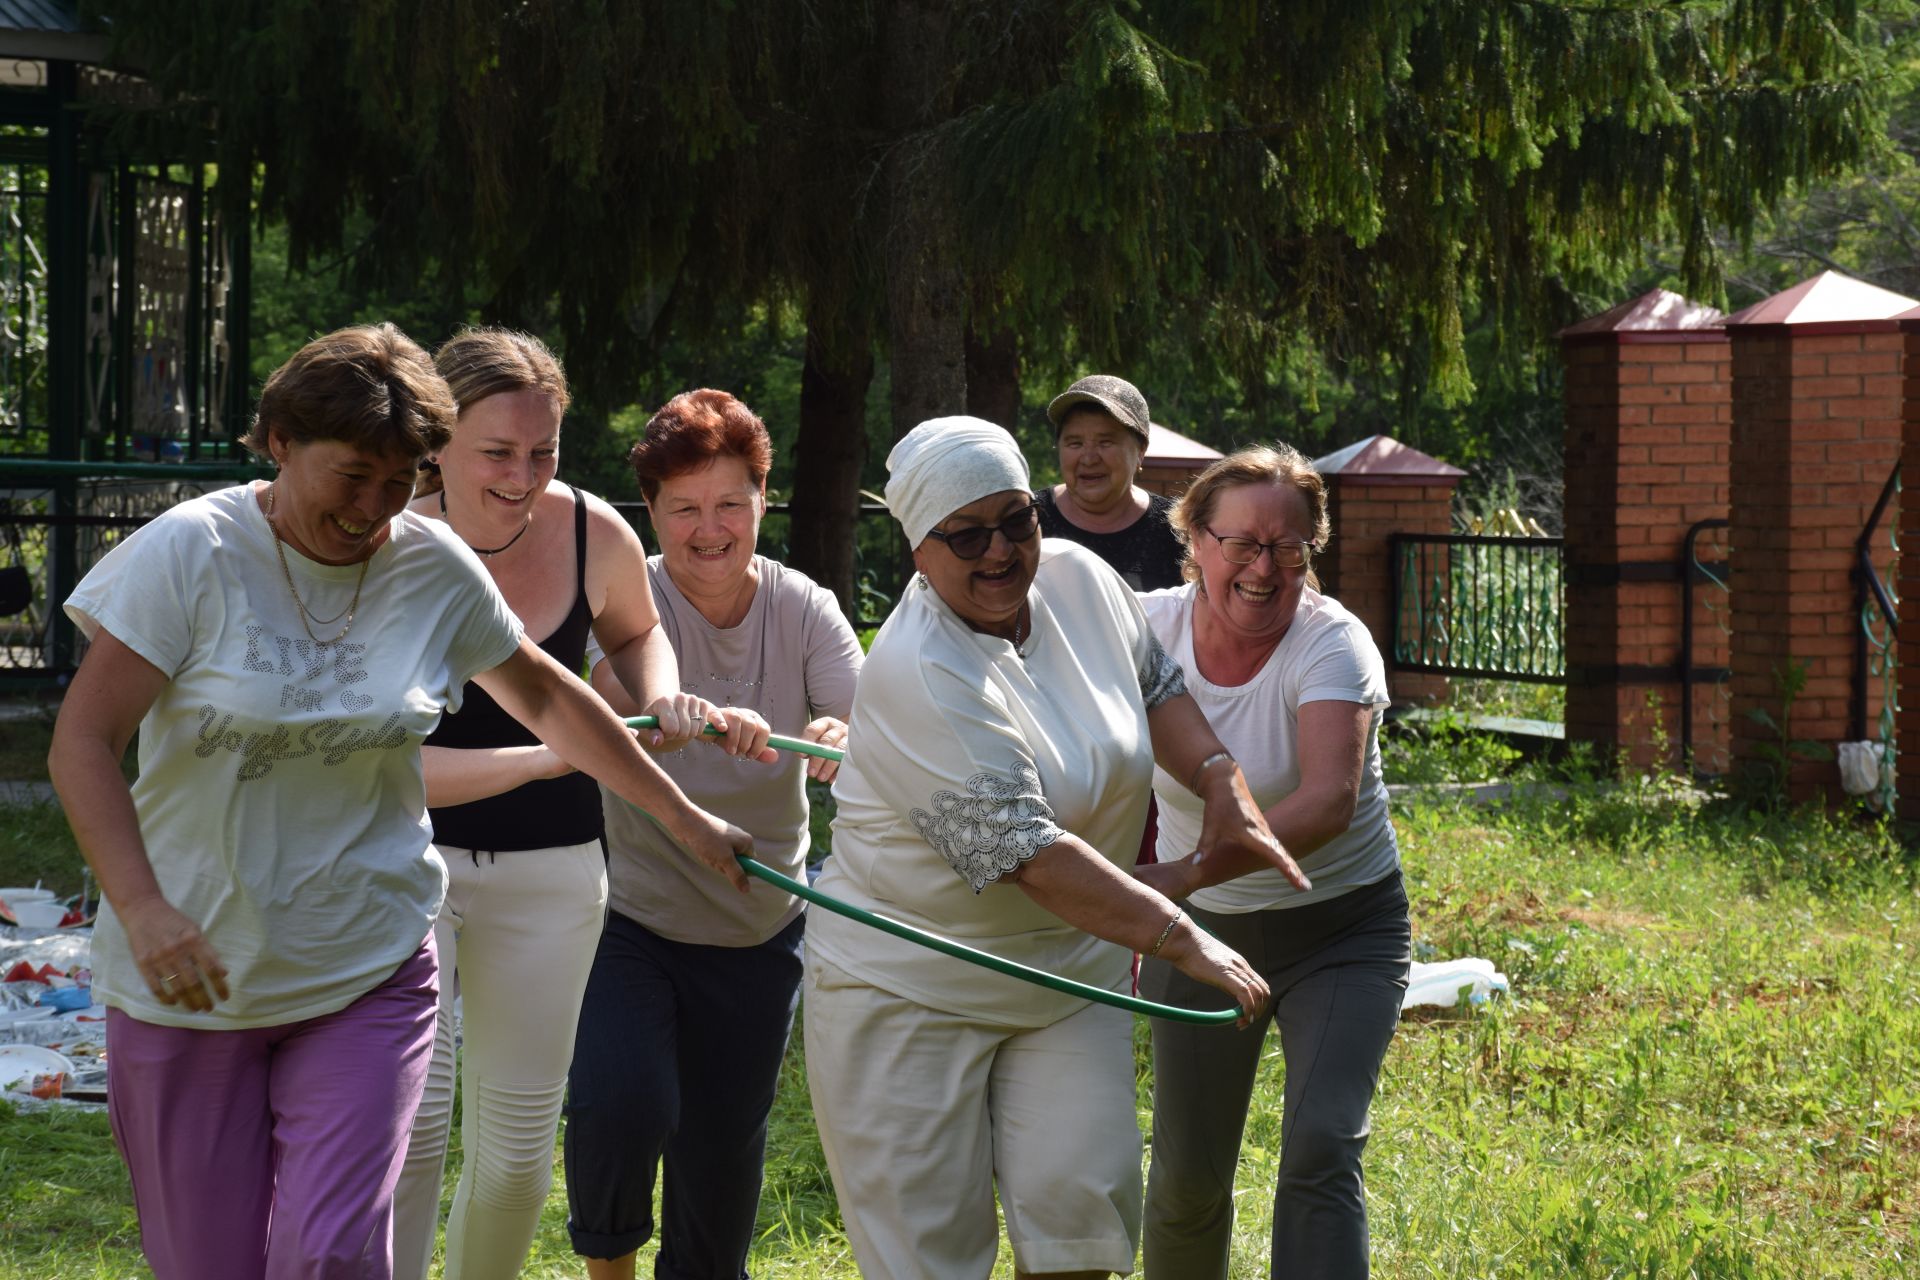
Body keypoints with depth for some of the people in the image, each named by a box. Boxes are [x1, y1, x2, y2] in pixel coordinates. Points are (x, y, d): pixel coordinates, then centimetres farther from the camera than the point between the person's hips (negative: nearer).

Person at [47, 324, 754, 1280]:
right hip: (189, 979, -1)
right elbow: (83, 743, -11)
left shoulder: (433, 568, 2)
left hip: (367, 976, 2)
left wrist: (686, 821, 22)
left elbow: (545, 698, 18)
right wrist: (142, 909, -26)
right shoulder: (190, 554, -9)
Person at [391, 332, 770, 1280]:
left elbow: (635, 632, 17)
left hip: (550, 871, 4)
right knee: (414, 1121, -14)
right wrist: (543, 757, -30)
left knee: (517, 1140, 9)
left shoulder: (594, 535, -8)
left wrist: (662, 697, -5)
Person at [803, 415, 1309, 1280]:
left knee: (1083, 1203, -6)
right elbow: (1026, 853, -29)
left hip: (1069, 974, 6)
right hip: (912, 985, -6)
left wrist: (1223, 785, -1)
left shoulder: (1078, 579, -3)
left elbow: (1155, 688, 17)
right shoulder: (920, 677, -25)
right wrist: (1180, 939, -31)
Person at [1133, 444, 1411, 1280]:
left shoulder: (1331, 643, -21)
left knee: (1321, 1149, -20)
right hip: (1201, 929, 3)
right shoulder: (1146, 630, -11)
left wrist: (1187, 874, -49)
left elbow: (1329, 800, -37)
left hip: (1340, 928, -3)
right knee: (1186, 1177, 5)